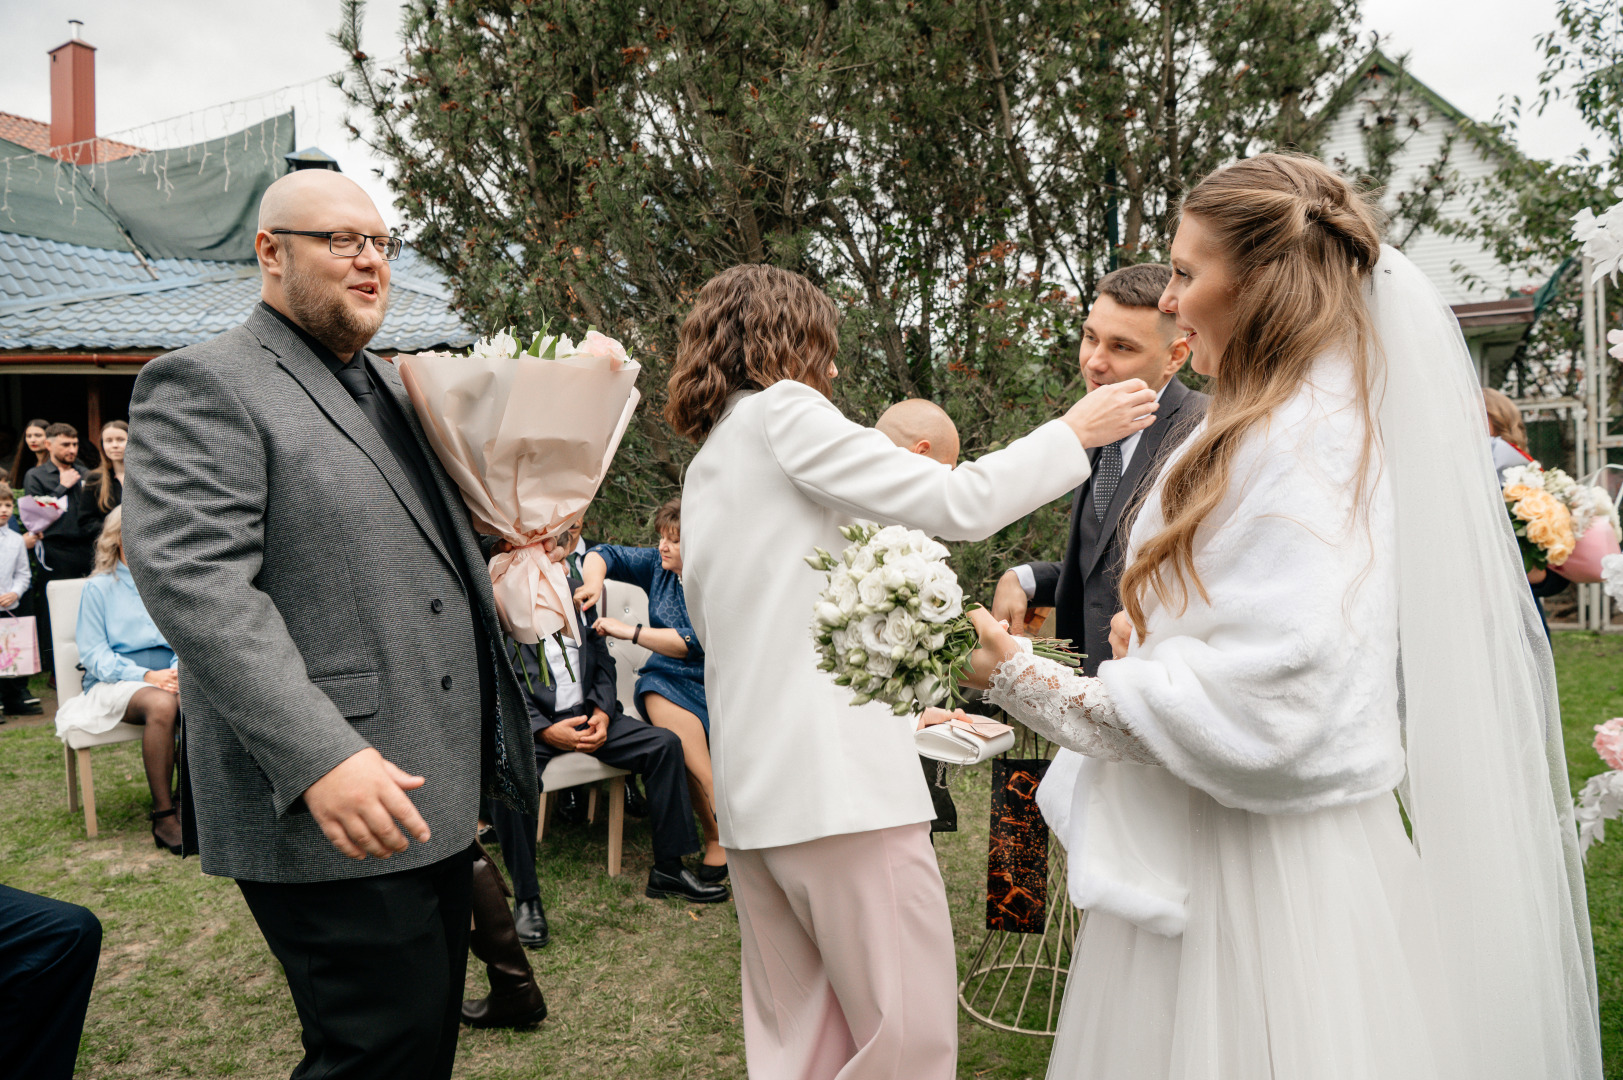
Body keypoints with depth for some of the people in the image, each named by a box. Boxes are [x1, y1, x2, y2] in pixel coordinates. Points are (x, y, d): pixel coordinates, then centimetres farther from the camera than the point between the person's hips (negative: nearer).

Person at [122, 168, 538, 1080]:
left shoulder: (394, 387, 18)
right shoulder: (204, 386, -8)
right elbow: (193, 585, -20)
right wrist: (320, 758, -28)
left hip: (440, 793, 8)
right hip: (329, 807, -8)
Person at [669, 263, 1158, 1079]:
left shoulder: (705, 463, 22)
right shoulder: (782, 411, -4)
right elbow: (956, 504, -10)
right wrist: (1075, 432, 3)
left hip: (750, 787, 10)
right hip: (835, 775, -9)